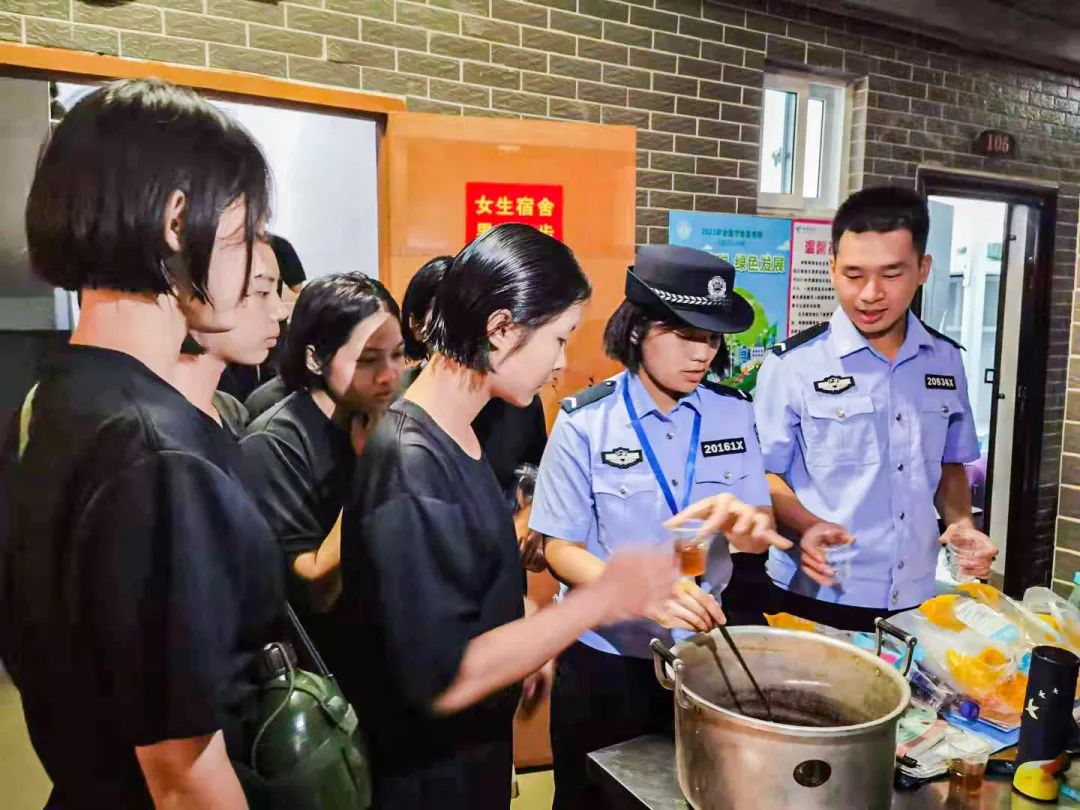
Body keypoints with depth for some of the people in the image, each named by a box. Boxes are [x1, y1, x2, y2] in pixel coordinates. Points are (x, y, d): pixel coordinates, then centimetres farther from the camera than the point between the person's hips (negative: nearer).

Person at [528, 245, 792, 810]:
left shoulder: (734, 413, -4)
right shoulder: (586, 422, -16)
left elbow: (761, 525, -1)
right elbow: (561, 549, -14)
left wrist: (748, 526, -26)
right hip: (603, 657, -3)